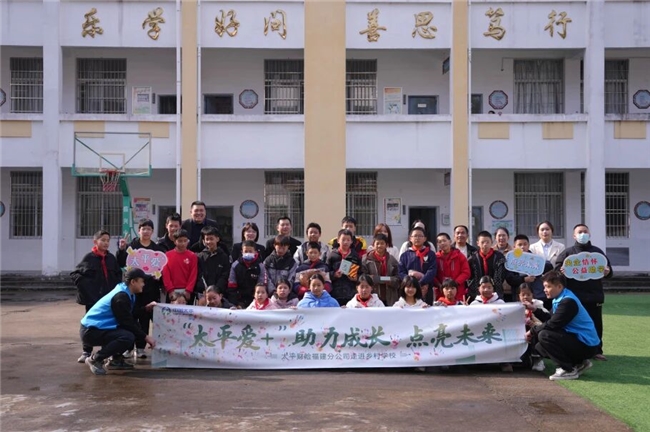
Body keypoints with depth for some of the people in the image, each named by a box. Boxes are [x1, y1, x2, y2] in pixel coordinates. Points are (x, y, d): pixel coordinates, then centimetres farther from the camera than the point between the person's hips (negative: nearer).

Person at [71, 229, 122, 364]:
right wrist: (85, 287, -13)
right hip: (93, 297, -3)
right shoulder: (89, 257, -5)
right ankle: (86, 352, 14)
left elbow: (118, 274, 15)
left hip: (109, 297, 3)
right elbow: (75, 274, -4)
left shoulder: (111, 258, 5)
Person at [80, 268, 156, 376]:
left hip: (98, 327, 10)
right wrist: (145, 337, -13)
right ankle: (94, 359, -14)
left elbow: (131, 316, 15)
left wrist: (146, 308, 14)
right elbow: (127, 322, -19)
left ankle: (116, 359, 12)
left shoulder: (126, 294, 10)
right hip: (91, 331, -10)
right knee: (128, 337, -29)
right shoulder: (121, 297, -20)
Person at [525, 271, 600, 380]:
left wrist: (532, 331, -11)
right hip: (577, 339, 10)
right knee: (539, 345, 12)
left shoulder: (568, 301, -21)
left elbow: (553, 324, -24)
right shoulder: (560, 298, 10)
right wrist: (535, 310, 4)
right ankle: (578, 363, 15)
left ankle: (568, 370, -13)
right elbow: (551, 319, 14)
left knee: (544, 336, -24)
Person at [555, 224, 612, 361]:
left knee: (596, 324, 6)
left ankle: (597, 351, 16)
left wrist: (607, 272, -9)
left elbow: (609, 270, 15)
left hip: (594, 295, 2)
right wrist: (561, 272, -21)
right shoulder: (567, 253, 6)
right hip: (574, 296, -2)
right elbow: (557, 270, 2)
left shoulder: (597, 252, 13)